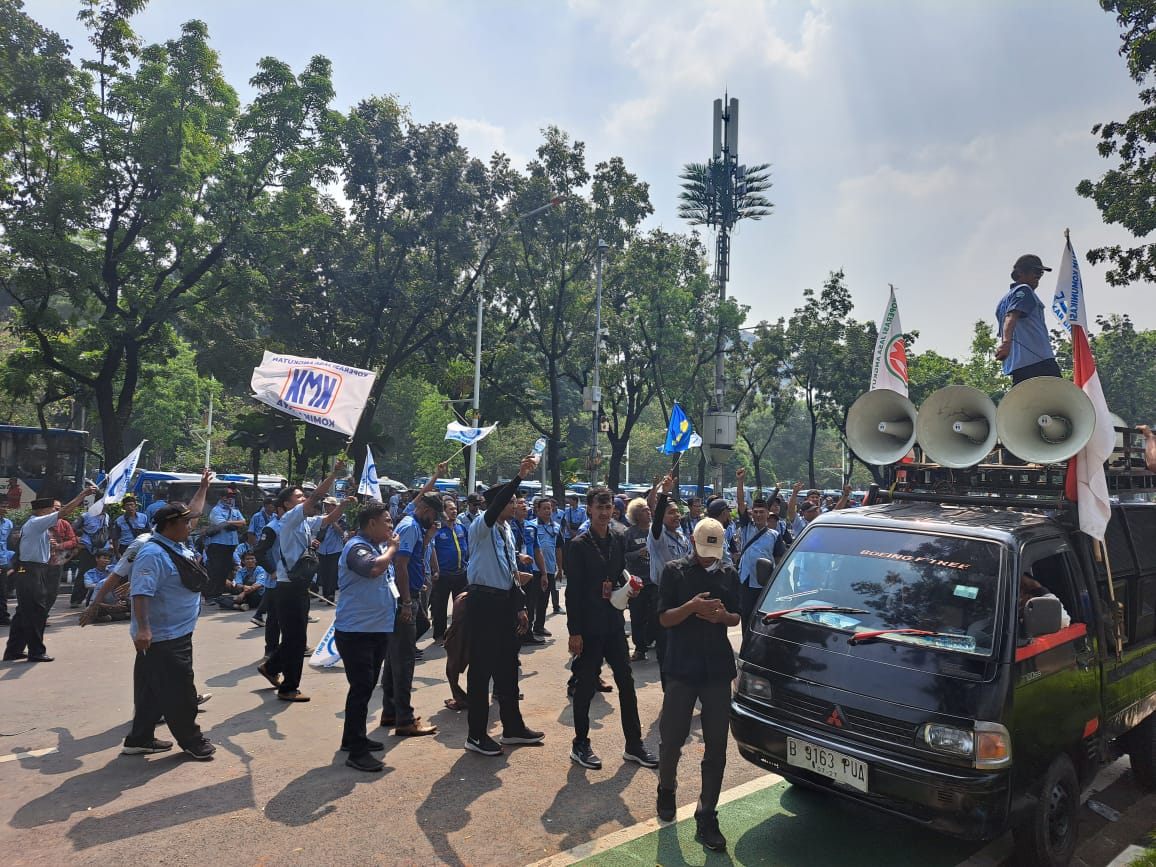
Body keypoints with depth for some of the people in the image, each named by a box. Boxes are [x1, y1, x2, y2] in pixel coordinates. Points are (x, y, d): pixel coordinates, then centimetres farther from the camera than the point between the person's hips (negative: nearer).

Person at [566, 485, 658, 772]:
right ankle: (580, 745, 21)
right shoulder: (580, 544, -10)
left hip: (614, 623, 5)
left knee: (626, 683, 9)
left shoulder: (618, 540, 6)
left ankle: (634, 744, 21)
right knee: (586, 686, 5)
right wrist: (574, 631, -14)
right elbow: (573, 591, -11)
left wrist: (627, 589, -4)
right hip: (589, 626, -5)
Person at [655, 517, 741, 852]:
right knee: (672, 738, 7)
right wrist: (691, 607, -24)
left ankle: (706, 818, 15)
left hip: (718, 668, 2)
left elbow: (735, 618, 12)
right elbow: (664, 618, -5)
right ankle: (666, 790, 37)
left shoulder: (729, 573, 7)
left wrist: (722, 615, -12)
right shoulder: (675, 571, -2)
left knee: (716, 746, 3)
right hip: (682, 667, -2)